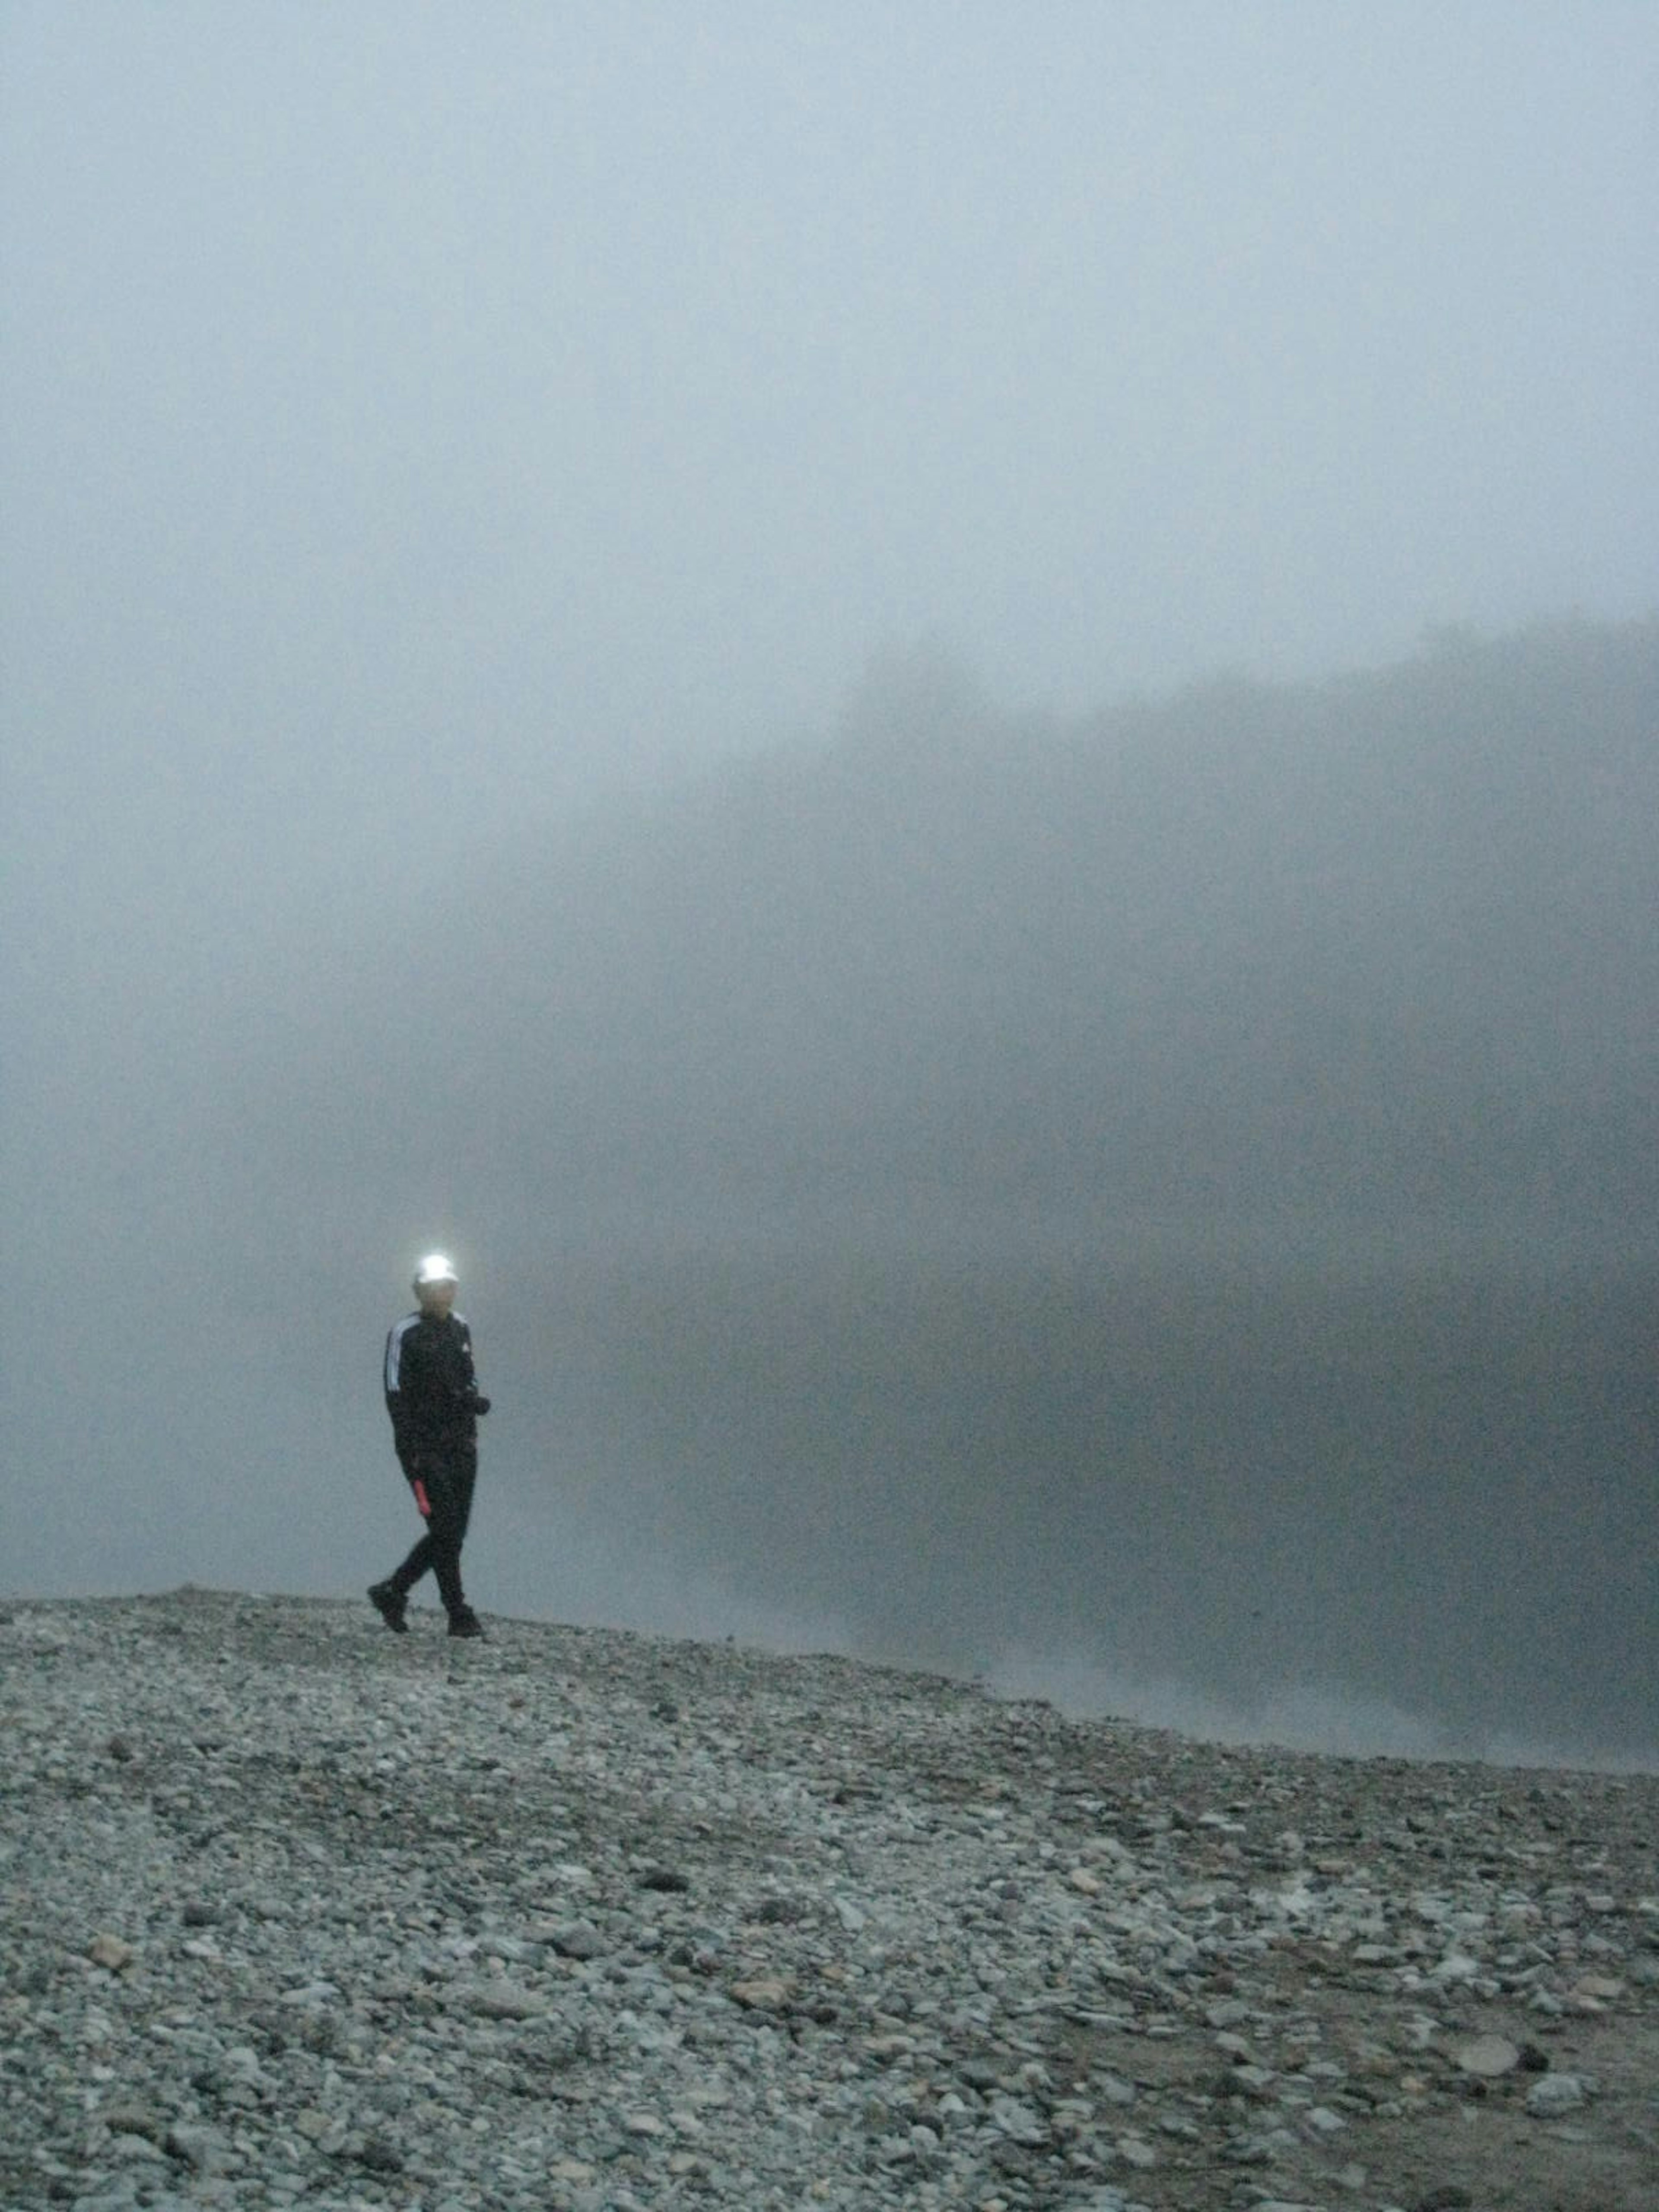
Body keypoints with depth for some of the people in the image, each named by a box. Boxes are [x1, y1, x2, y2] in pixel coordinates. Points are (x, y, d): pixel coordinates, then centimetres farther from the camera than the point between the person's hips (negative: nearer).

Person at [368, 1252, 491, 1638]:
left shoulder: (460, 1328, 12)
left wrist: (473, 1400, -2)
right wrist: (412, 1452, -17)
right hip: (424, 1447, -7)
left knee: (453, 1534, 6)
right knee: (444, 1530, -9)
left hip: (461, 1445, 7)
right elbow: (396, 1396, -10)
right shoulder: (406, 1334, -7)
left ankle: (392, 1592, 20)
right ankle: (459, 1614, -2)